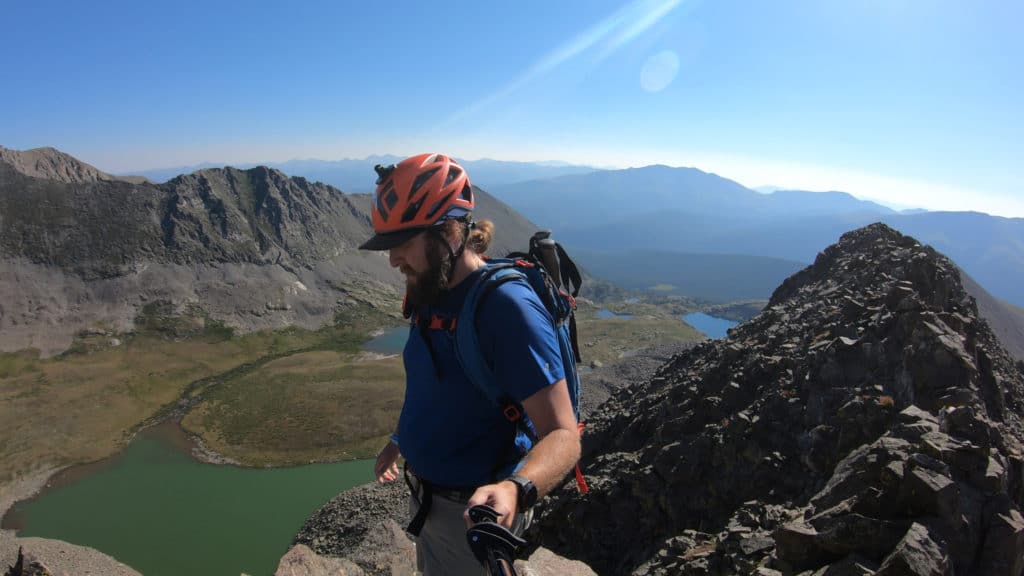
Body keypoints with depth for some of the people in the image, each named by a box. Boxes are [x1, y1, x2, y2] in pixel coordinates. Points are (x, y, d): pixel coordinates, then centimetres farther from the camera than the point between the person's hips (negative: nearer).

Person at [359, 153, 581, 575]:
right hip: (427, 499, 8)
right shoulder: (430, 295, -1)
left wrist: (514, 489, -47)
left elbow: (563, 435, -30)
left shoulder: (508, 307, -28)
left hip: (475, 513, -8)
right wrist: (399, 441, 22)